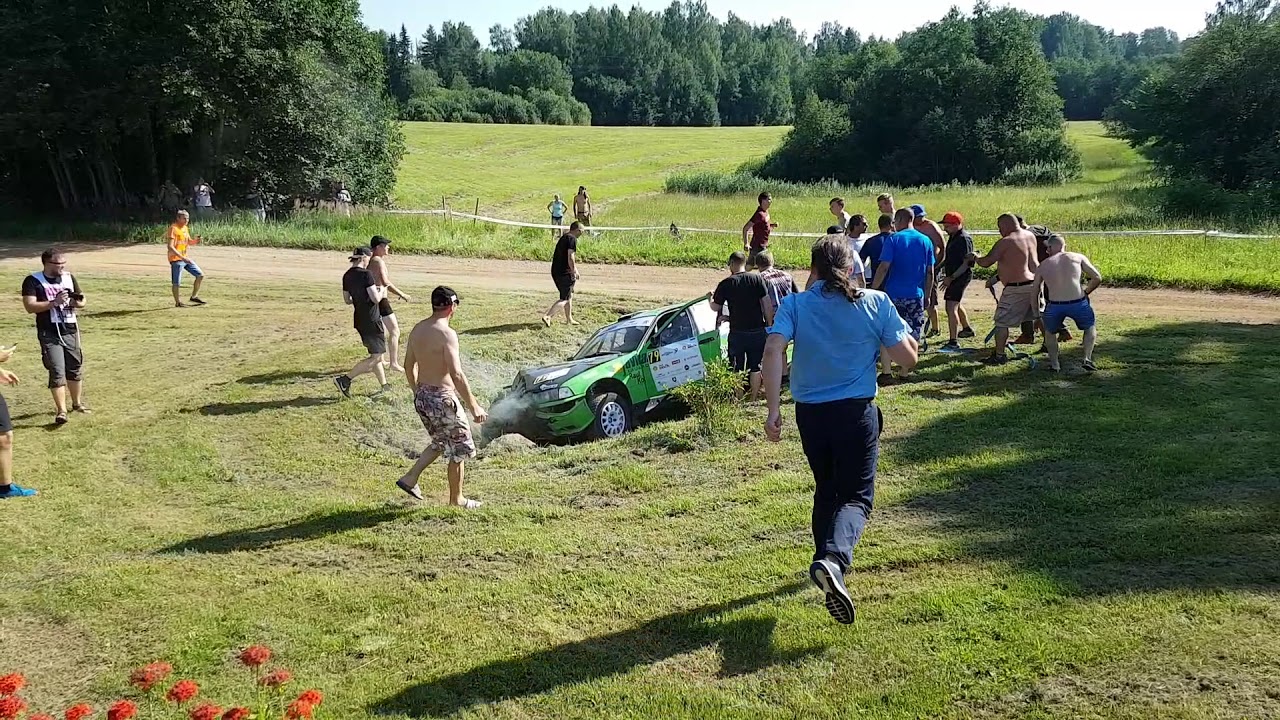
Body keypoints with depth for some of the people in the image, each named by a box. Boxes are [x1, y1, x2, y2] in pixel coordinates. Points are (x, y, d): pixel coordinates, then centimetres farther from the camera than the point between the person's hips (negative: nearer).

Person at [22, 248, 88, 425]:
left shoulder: (69, 278, 8)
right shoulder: (33, 281, -6)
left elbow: (82, 301, 12)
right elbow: (30, 306, -16)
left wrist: (76, 302, -11)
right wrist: (54, 302, -25)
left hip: (70, 331, 5)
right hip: (49, 334, -5)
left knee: (75, 369, 15)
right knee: (57, 372, -10)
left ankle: (77, 403, 33)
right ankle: (61, 411, -7)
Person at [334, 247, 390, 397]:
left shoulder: (347, 276, 6)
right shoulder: (366, 274, -18)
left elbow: (347, 300, 14)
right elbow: (376, 299, -20)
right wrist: (381, 292, 1)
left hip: (359, 320, 9)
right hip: (371, 320, -9)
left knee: (375, 354, 18)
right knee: (376, 357, -4)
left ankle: (384, 386, 23)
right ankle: (345, 380, -9)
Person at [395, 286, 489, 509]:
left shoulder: (417, 329, 5)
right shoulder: (446, 333, -20)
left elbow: (409, 365, 15)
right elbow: (457, 375, -25)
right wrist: (474, 406, -22)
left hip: (422, 397, 8)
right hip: (442, 398, -8)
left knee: (440, 443, 27)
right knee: (460, 449, 9)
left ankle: (410, 478, 21)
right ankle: (456, 499, 20)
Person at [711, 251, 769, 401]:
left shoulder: (726, 284, -8)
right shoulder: (757, 279, -4)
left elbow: (715, 307, -1)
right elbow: (766, 303, -4)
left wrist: (710, 298, 21)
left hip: (737, 332, -2)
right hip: (757, 331, 2)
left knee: (737, 369, 10)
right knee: (755, 366, 14)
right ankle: (754, 398, 20)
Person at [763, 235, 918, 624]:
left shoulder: (794, 305, -2)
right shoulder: (875, 303, -3)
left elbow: (773, 350, -17)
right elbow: (907, 358, -2)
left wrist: (773, 409, -16)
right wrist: (904, 332, 19)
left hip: (809, 414, 2)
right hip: (856, 413, -2)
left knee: (826, 490, 23)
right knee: (856, 496, 2)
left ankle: (826, 561, 33)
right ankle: (834, 559, -25)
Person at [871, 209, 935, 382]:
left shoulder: (893, 239, -7)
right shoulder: (926, 241, 6)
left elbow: (884, 267, -13)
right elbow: (930, 272, 8)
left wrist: (873, 289, -7)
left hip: (893, 294, -3)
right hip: (916, 295, 3)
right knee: (912, 336, 11)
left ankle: (887, 372, 0)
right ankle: (905, 372, 16)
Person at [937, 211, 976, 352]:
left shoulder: (964, 239, -19)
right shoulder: (953, 236, 11)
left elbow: (966, 263, -22)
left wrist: (951, 278, -24)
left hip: (961, 276, -11)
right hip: (953, 276, 11)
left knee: (951, 308, -17)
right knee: (956, 304, 28)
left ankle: (953, 343, -20)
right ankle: (966, 329, 49)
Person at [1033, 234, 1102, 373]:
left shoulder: (1042, 266, 16)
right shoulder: (1078, 257, 13)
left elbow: (1035, 293, 19)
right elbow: (1097, 278, 7)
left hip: (1054, 306, 1)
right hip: (1078, 303, 0)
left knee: (1050, 331, 31)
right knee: (1091, 327, 30)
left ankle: (1054, 363, 18)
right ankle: (1088, 358, 14)